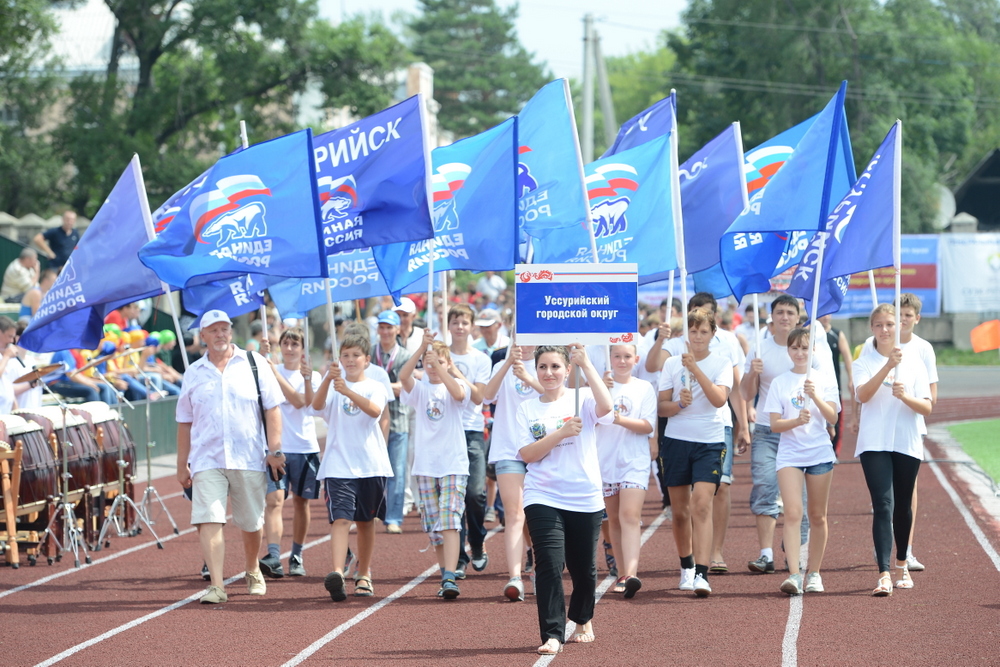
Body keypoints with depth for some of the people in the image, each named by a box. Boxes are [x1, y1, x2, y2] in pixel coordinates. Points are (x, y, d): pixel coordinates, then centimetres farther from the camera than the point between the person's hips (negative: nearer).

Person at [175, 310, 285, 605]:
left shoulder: (254, 363, 5)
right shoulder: (194, 373, 11)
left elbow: (272, 408, 3)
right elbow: (184, 422, 15)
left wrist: (274, 450, -5)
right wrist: (182, 465, 12)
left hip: (249, 458, -1)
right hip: (207, 459, 1)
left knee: (251, 523, 8)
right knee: (209, 521, -14)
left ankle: (253, 571, 34)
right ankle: (217, 586, -17)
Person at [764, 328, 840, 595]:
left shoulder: (823, 381, 5)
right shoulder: (780, 383, 4)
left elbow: (832, 418, -5)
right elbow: (775, 424, -2)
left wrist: (815, 396, -20)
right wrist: (797, 421, -21)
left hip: (820, 453, 1)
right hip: (790, 454, -1)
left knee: (817, 516, 6)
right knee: (793, 512, -15)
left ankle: (814, 573, 17)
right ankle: (793, 574, -21)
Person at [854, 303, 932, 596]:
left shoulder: (914, 361, 6)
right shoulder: (865, 362, 1)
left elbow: (927, 408, 1)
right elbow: (863, 395, -19)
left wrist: (905, 396, -19)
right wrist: (888, 366, -30)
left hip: (907, 444, 2)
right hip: (874, 444, -2)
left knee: (903, 507, 13)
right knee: (883, 506, -14)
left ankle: (902, 564, 35)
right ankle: (884, 575, -21)